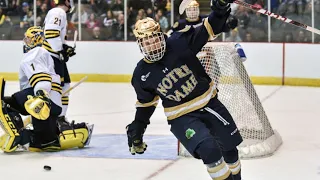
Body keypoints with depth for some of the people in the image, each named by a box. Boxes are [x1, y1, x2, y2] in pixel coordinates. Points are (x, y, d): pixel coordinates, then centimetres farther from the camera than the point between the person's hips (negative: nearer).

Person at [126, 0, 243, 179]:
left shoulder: (179, 42, -15)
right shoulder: (142, 75, -8)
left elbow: (208, 30, -19)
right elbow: (146, 102, 7)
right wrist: (137, 128, 9)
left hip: (209, 103, 1)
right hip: (182, 117, -1)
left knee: (230, 148, 13)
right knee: (209, 150, -24)